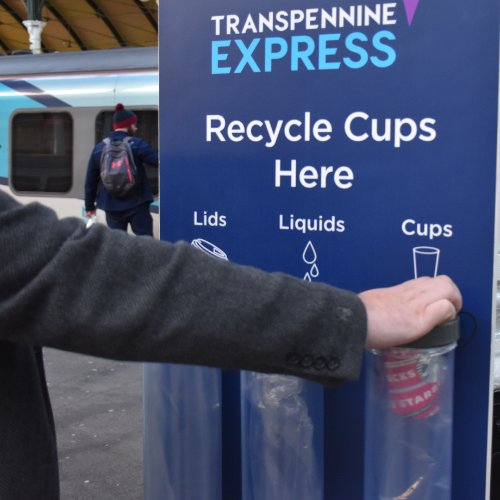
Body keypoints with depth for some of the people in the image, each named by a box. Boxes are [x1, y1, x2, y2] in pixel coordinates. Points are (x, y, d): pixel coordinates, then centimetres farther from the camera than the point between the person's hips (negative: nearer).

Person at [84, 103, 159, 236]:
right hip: (136, 204, -4)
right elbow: (158, 160, -11)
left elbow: (90, 181, 10)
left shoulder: (98, 149, 6)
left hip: (111, 207, 4)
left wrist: (89, 206, 18)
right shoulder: (136, 145, -8)